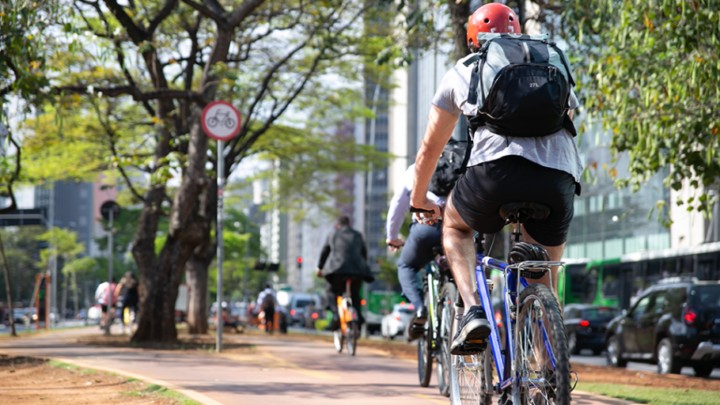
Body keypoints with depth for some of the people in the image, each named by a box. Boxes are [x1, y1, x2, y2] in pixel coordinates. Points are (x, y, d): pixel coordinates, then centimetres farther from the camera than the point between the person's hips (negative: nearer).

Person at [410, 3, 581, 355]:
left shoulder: (463, 71, 28)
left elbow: (429, 149, 35)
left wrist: (419, 199, 52)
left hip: (499, 169, -2)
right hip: (560, 180, 2)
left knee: (454, 224, 30)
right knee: (543, 289, 21)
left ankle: (473, 311, 8)